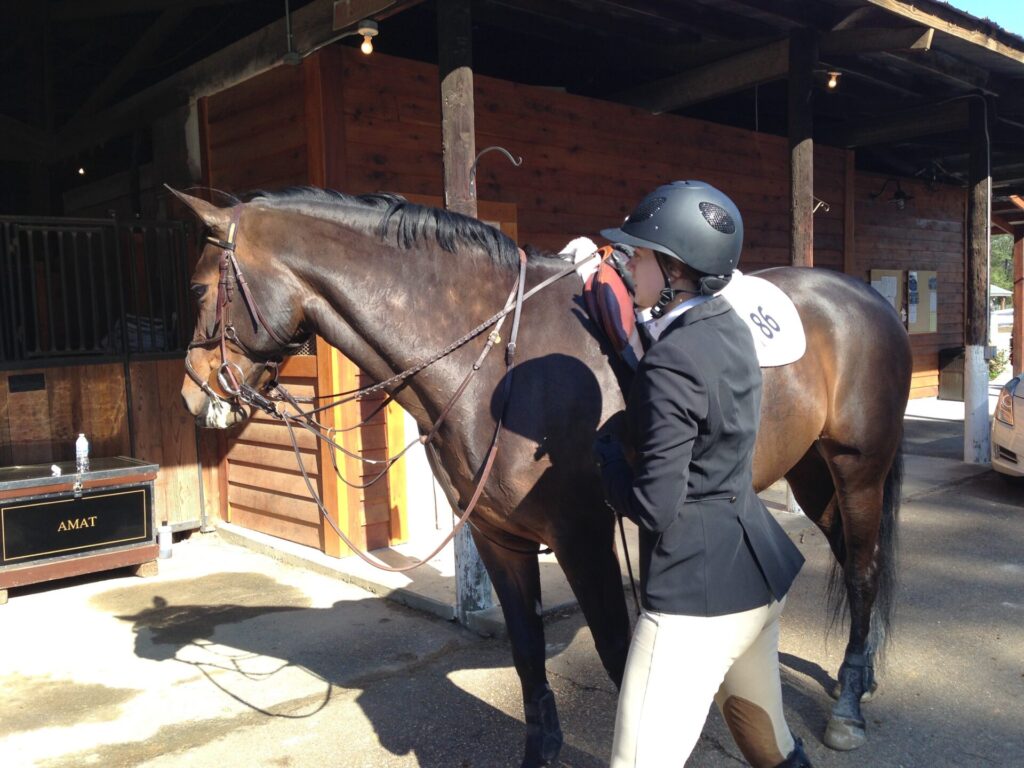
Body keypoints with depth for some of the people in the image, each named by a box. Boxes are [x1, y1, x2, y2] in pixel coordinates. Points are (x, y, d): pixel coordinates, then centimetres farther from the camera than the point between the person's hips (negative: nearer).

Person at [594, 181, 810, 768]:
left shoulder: (672, 362, -23)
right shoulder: (730, 329, 3)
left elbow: (654, 506, -21)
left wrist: (605, 451, -5)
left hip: (699, 591, -9)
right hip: (760, 571, 10)